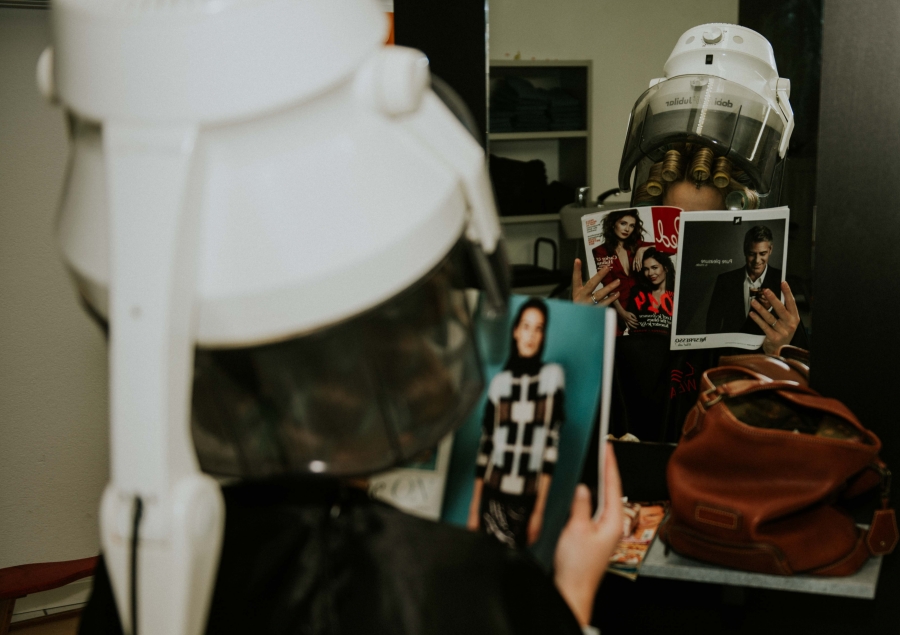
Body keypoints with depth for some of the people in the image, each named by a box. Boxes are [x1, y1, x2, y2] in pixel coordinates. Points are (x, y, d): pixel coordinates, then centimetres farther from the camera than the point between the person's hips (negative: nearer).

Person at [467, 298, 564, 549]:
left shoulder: (553, 375, -2)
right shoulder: (500, 381, 4)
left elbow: (552, 442, -5)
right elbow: (485, 445, 6)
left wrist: (539, 510, -8)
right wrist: (474, 508, 5)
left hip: (528, 499, -1)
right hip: (493, 496, 2)